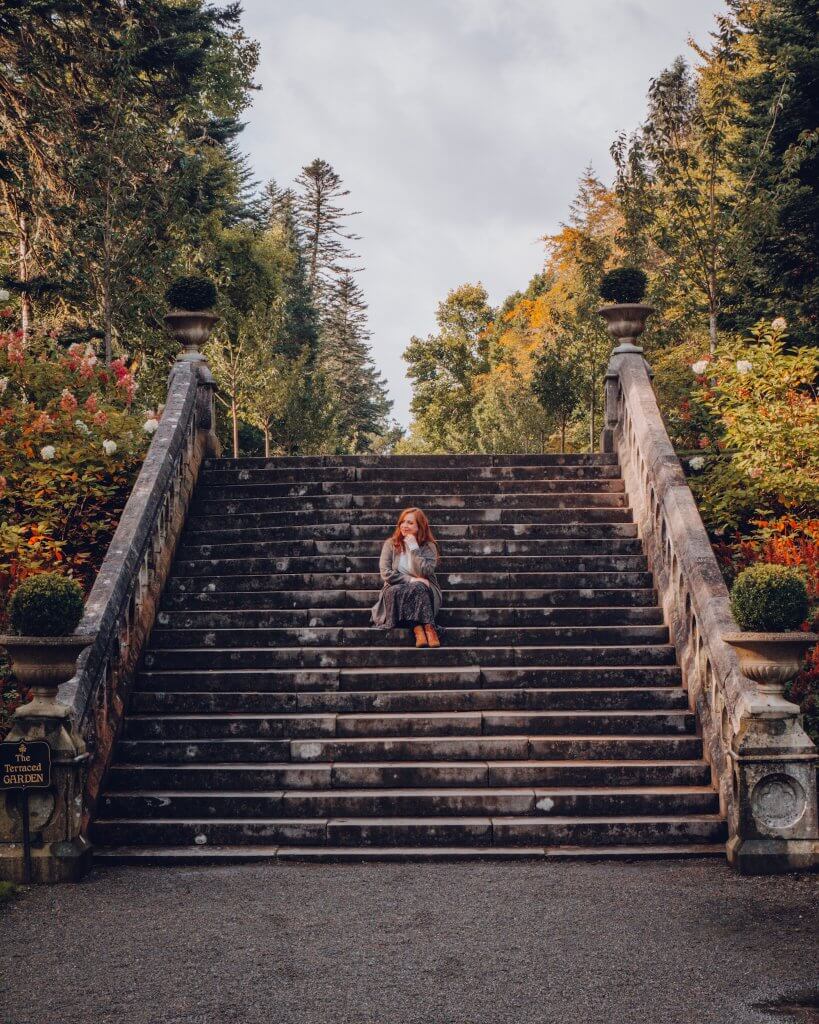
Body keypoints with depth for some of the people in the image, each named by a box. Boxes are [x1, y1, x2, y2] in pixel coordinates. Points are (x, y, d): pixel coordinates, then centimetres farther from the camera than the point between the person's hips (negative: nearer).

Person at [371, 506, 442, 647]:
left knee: (417, 587, -35)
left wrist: (414, 548, -15)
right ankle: (422, 628, -43)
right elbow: (385, 573, -7)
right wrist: (410, 580, -17)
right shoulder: (390, 544, 4)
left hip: (422, 592, -1)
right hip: (397, 590, 1)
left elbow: (424, 572, -16)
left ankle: (423, 628, -41)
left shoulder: (429, 546, 1)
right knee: (394, 591, -34)